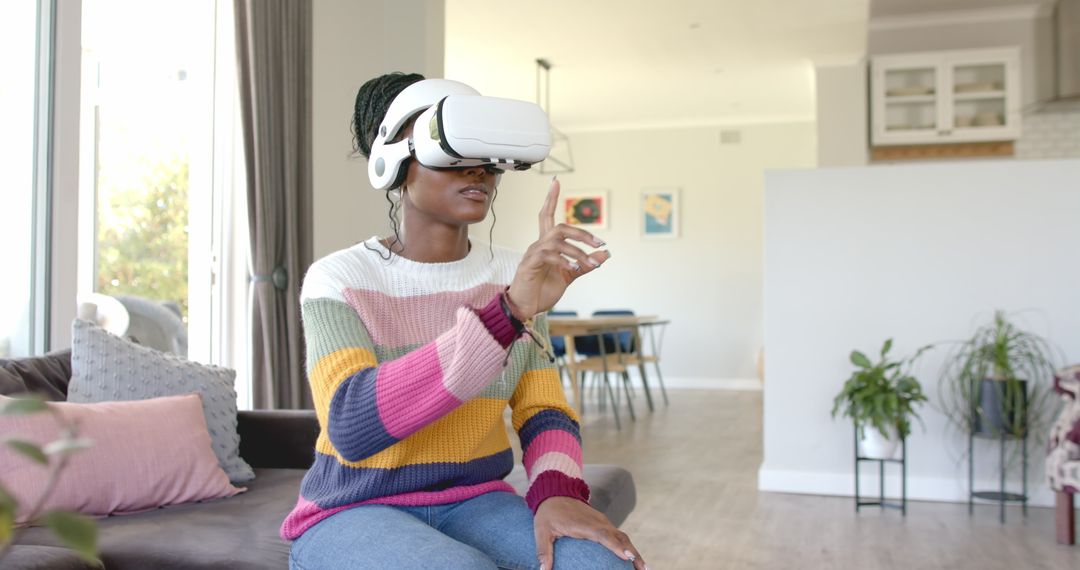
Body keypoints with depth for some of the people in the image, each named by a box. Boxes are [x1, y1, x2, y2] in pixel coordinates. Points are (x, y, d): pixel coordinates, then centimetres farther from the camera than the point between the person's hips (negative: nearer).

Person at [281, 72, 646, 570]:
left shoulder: (514, 276, 1)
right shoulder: (339, 279, -12)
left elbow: (544, 411, 2)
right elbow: (352, 426, -28)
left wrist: (556, 492, -22)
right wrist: (508, 311, -36)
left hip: (476, 505, 4)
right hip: (355, 515, -3)